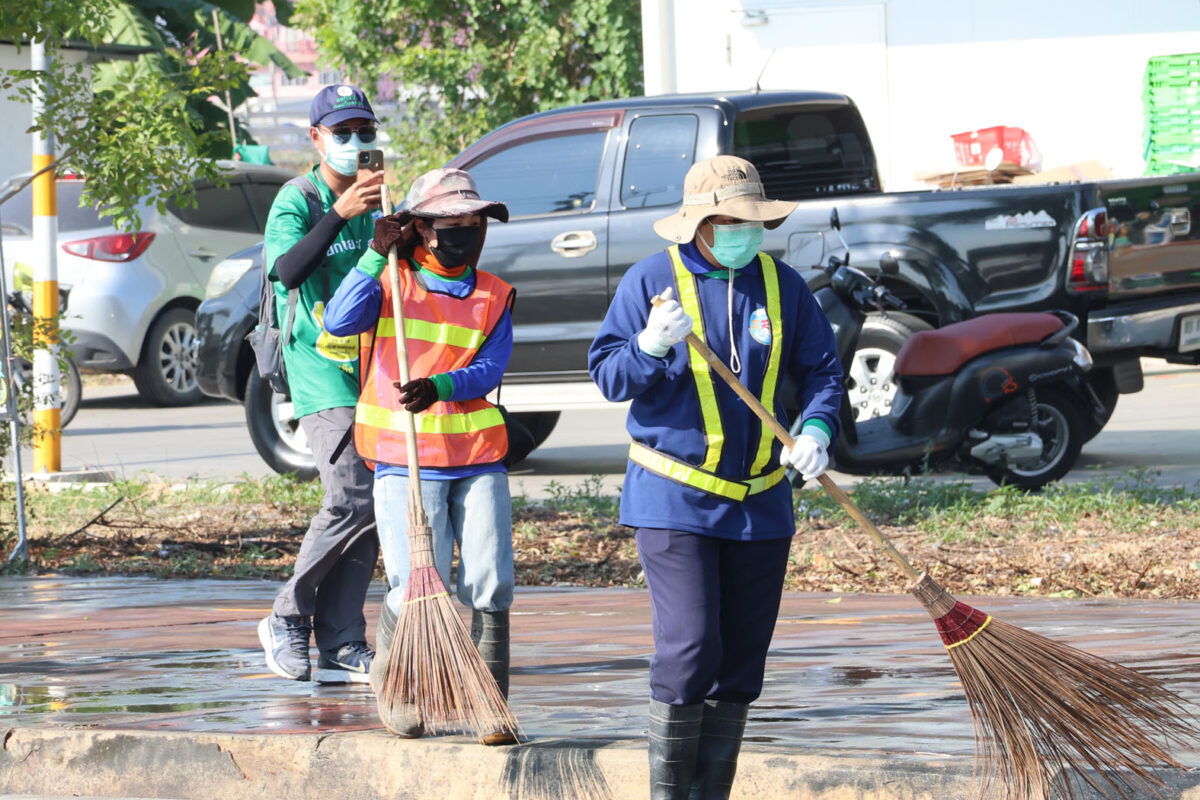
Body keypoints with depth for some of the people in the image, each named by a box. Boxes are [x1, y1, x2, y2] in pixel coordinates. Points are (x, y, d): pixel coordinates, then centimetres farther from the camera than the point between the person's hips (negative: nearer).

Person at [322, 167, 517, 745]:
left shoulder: (493, 297, 9)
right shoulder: (391, 283, 2)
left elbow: (488, 370, -5)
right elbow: (339, 322, -16)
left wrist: (438, 387, -24)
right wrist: (377, 255, -21)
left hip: (479, 459, 3)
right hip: (405, 461, -3)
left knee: (489, 584, -3)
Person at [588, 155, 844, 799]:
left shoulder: (782, 286, 6)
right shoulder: (651, 281, -3)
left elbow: (821, 369, 10)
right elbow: (607, 375, -4)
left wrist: (817, 429, -10)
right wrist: (650, 346, -24)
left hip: (760, 504, 4)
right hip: (674, 502, -4)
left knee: (741, 662, 7)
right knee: (688, 650, -14)